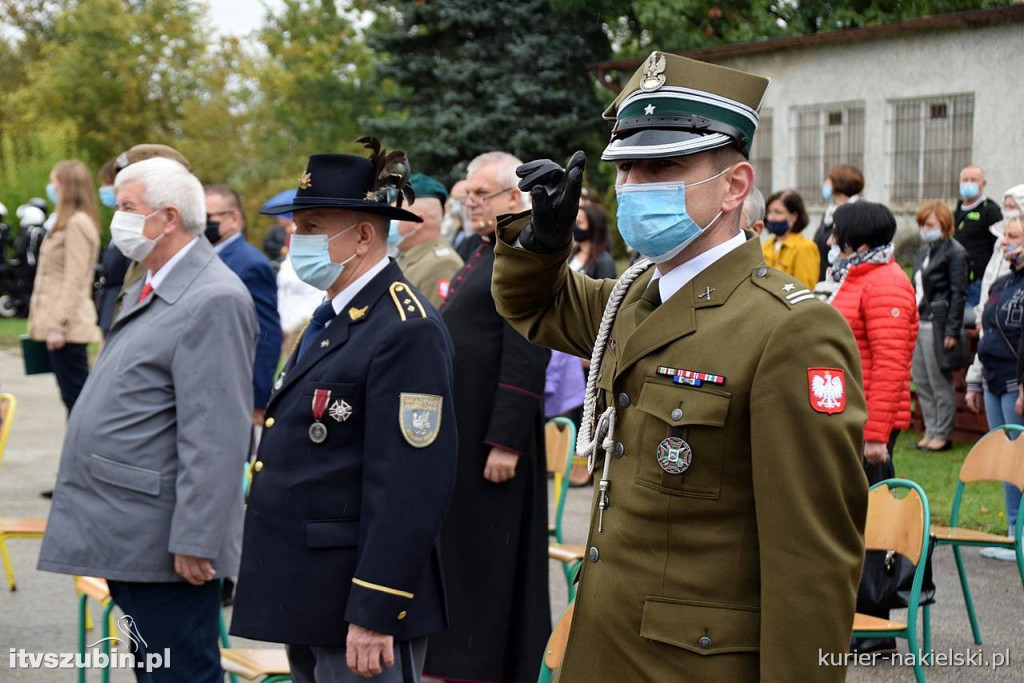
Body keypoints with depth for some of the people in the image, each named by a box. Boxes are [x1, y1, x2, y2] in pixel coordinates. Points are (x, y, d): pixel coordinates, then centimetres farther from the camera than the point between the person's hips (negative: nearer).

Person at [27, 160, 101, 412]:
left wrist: (59, 324, -20)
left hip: (67, 325, -10)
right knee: (73, 395, 10)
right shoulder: (68, 221, 18)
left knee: (75, 394, -8)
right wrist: (51, 322, 15)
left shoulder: (77, 223, -13)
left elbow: (75, 280, -18)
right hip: (56, 320, 10)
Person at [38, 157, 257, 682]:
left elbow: (215, 439, -21)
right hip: (131, 538, 10)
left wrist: (194, 542, -23)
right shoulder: (149, 288, 15)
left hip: (165, 544, -10)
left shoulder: (213, 300, -17)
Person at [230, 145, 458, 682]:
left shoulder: (406, 332, -18)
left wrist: (374, 615, -23)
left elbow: (410, 491, -23)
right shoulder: (334, 317, 13)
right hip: (308, 597, 10)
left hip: (356, 603, -10)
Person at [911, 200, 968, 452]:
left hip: (937, 325, -8)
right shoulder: (922, 252, 16)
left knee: (940, 382, -1)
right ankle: (930, 430, 19)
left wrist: (952, 331, -16)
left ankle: (942, 434, 7)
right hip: (917, 324, 8)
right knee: (920, 380, 10)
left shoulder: (955, 253, -7)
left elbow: (959, 294, -11)